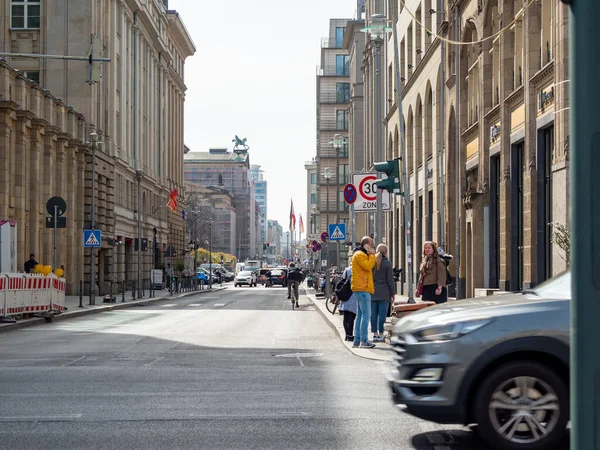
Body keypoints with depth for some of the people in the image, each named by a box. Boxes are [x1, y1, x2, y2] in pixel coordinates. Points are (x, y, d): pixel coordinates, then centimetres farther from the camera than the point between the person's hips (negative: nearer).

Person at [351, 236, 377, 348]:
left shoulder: (361, 254, 22)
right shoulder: (360, 255, -10)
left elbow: (369, 267, 22)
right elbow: (368, 266, -21)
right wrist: (372, 255, -12)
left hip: (360, 288, 11)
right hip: (362, 289, -11)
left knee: (360, 315, 11)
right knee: (366, 314, -13)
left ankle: (357, 340, 12)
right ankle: (364, 340, -16)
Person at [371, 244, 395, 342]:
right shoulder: (387, 263, -6)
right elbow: (390, 280, -6)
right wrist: (392, 293, 0)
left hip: (372, 292, 4)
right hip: (384, 292, -4)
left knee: (373, 314, 6)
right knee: (382, 314, -2)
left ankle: (375, 334, 8)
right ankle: (381, 334, -2)